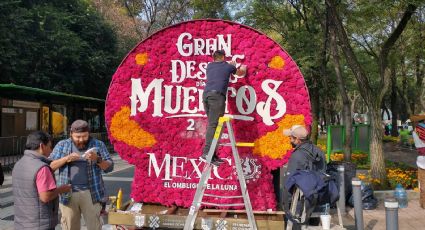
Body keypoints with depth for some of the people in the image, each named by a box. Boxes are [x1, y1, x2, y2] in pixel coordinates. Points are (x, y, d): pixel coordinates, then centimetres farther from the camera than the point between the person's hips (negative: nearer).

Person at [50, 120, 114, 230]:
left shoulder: (98, 145, 5)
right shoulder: (62, 145, 8)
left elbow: (109, 167, 3)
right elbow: (50, 166, 3)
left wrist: (97, 159, -16)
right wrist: (66, 159, -12)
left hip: (91, 193, -1)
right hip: (68, 194, 1)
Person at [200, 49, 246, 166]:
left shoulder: (209, 66, 26)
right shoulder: (228, 66, 16)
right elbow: (240, 73, 38)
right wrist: (243, 68, 61)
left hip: (206, 95, 6)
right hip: (217, 95, -5)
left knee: (212, 124, 7)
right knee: (213, 125, -14)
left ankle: (213, 155, 4)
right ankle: (206, 153, -25)